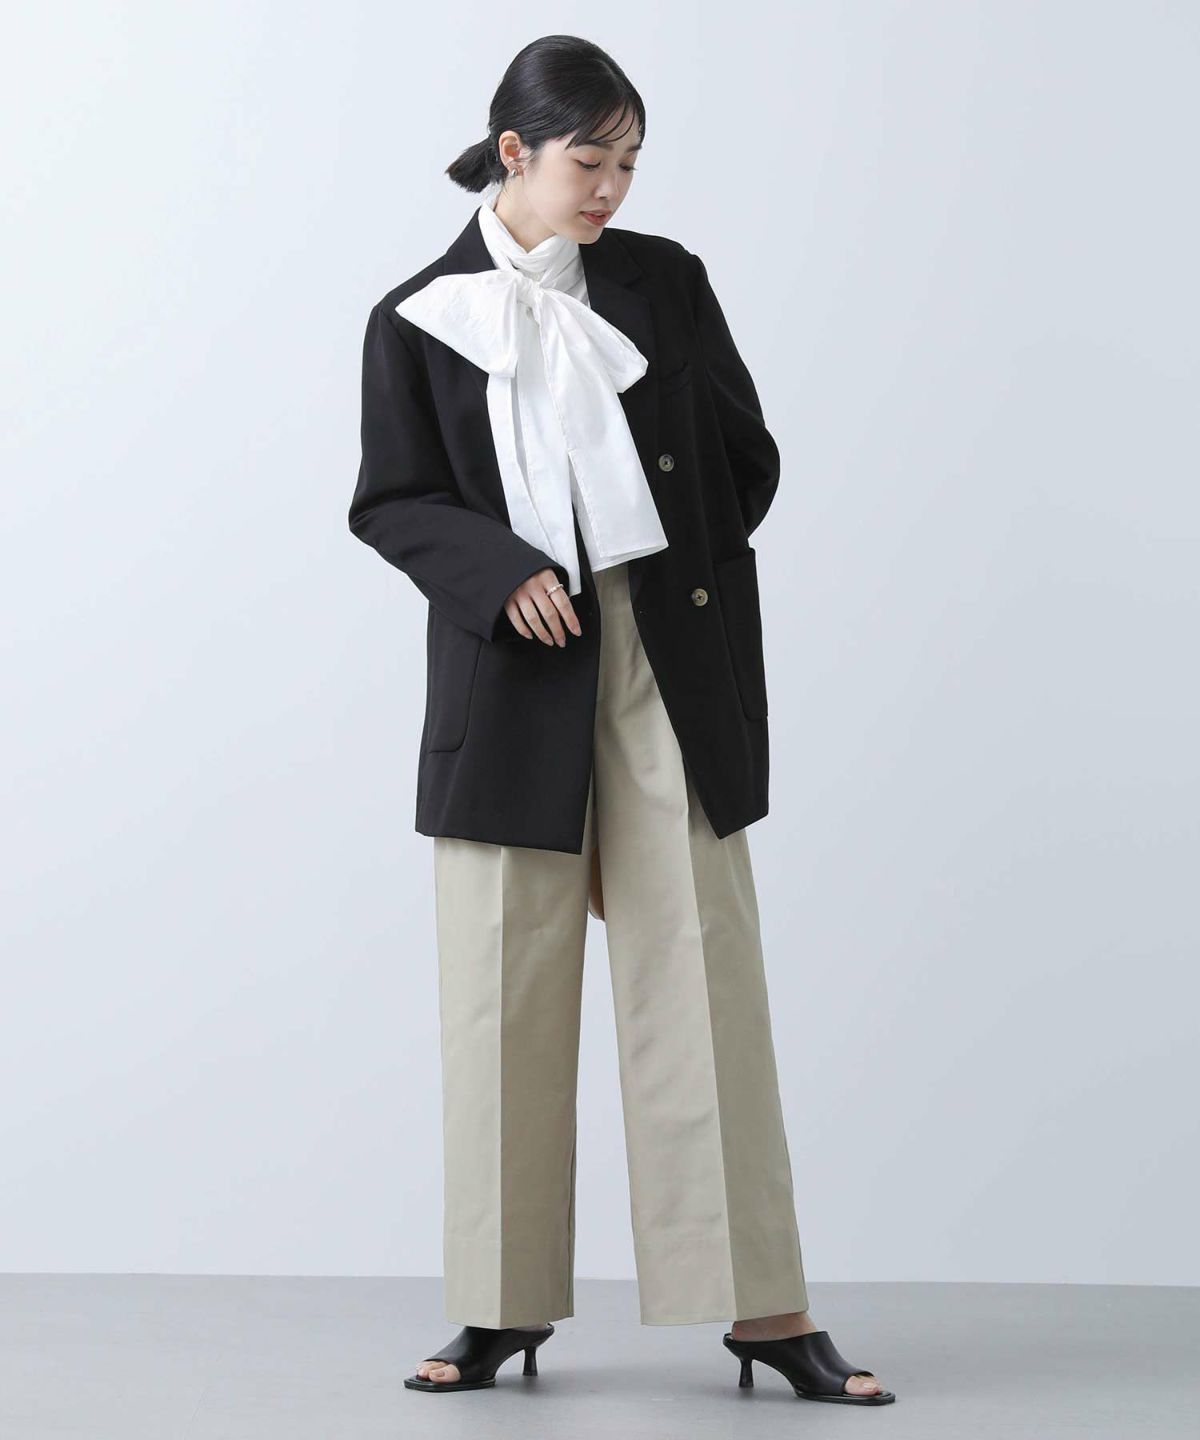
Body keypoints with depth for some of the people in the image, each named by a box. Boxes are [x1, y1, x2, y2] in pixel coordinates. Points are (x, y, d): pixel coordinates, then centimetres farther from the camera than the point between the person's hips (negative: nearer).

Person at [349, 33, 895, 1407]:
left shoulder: (664, 283, 7)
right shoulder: (420, 319, 2)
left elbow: (748, 459, 12)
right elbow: (393, 503, 2)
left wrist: (667, 571, 4)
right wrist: (503, 571, -13)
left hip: (673, 668, 1)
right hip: (511, 679, -1)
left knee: (703, 976, -1)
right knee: (506, 996, 3)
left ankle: (766, 1309, 5)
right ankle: (505, 1309, 13)